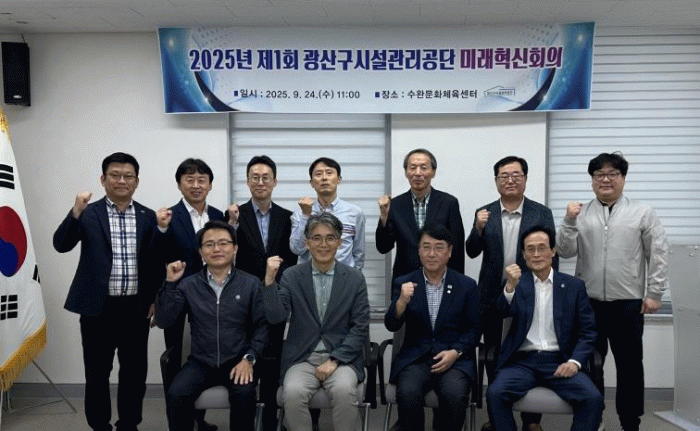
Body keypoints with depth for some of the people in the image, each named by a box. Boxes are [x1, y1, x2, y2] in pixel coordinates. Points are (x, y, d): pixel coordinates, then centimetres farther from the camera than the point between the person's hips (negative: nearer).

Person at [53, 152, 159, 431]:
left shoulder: (148, 217, 5)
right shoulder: (88, 214, -1)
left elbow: (156, 261, 7)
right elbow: (61, 245, -13)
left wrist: (156, 299, 2)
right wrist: (75, 212, -27)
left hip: (136, 308, 2)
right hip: (98, 308, -2)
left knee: (135, 371, 10)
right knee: (97, 373, 8)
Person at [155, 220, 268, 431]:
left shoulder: (251, 284, 0)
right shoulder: (189, 285, 5)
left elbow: (262, 325, -1)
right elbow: (163, 321, -1)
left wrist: (249, 358, -13)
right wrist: (170, 283, -10)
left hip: (237, 362, -2)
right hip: (200, 363, 2)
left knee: (244, 394, -30)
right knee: (176, 395, -23)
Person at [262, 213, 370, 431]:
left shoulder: (355, 278, 3)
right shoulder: (291, 276, 4)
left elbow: (361, 328, 1)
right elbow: (276, 317, -6)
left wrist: (335, 360, -10)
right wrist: (269, 280, -17)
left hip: (342, 358, 0)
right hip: (301, 358, 0)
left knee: (344, 390, -30)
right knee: (293, 392, -28)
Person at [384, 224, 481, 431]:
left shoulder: (467, 285, 7)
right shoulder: (404, 284, 7)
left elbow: (474, 328, 8)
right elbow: (391, 326, -1)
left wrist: (456, 352, -9)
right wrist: (402, 301, -21)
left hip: (455, 359, 0)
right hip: (414, 358, 0)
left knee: (455, 395, -29)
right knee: (408, 394, -29)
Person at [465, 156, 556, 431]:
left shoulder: (542, 213, 0)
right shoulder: (485, 214, 4)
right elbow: (472, 252, 0)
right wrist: (479, 228, -18)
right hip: (494, 298, 2)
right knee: (494, 359, 10)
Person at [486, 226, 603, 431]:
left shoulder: (574, 286, 11)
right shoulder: (516, 283, 10)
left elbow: (588, 332, 8)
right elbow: (504, 312, -8)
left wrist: (574, 361, -9)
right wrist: (510, 287, -28)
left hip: (559, 362, 1)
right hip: (522, 360, 0)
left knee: (593, 398, -25)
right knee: (495, 393, -27)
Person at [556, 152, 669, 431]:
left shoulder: (643, 213, 2)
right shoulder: (580, 214, 5)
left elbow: (658, 255, 1)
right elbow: (565, 252, -1)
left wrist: (654, 293, -4)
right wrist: (569, 222, -13)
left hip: (628, 304, -1)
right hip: (588, 303, 1)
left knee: (630, 365, 7)